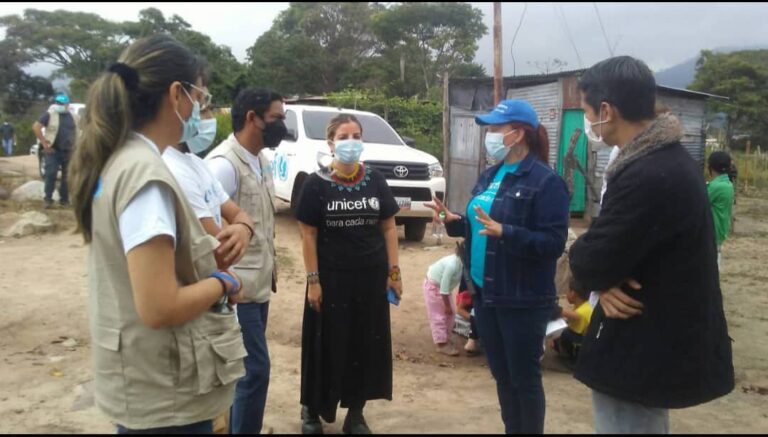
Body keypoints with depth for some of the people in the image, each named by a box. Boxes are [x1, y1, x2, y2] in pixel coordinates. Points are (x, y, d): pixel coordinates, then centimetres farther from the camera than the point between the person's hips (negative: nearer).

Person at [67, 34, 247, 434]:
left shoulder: (117, 161, 4)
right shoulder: (145, 174, -24)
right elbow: (159, 309, -27)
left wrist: (209, 258, 2)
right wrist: (223, 282, -12)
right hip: (165, 396, -9)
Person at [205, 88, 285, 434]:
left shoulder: (261, 161, 10)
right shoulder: (224, 163, -18)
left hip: (259, 285, 9)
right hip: (238, 289, -9)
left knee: (246, 369, 17)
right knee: (255, 369, -3)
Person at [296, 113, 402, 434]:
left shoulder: (375, 181, 4)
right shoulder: (316, 184, -5)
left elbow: (389, 227, 6)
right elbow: (308, 235, -5)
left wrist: (393, 271, 1)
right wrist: (313, 280, -10)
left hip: (371, 276, 3)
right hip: (331, 277, -3)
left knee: (367, 345, 9)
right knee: (327, 345, 6)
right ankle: (312, 409, 25)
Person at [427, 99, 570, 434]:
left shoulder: (546, 181, -14)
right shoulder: (490, 176, 10)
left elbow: (553, 243, -20)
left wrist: (505, 232, -30)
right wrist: (455, 221, -2)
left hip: (523, 300, -7)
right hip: (485, 294, 8)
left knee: (524, 377, 7)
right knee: (501, 373, 18)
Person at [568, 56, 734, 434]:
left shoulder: (646, 177, -29)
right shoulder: (668, 157, 6)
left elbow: (589, 263, -27)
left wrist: (605, 280, -6)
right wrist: (608, 280, -9)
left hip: (641, 354, -10)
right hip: (665, 342, 10)